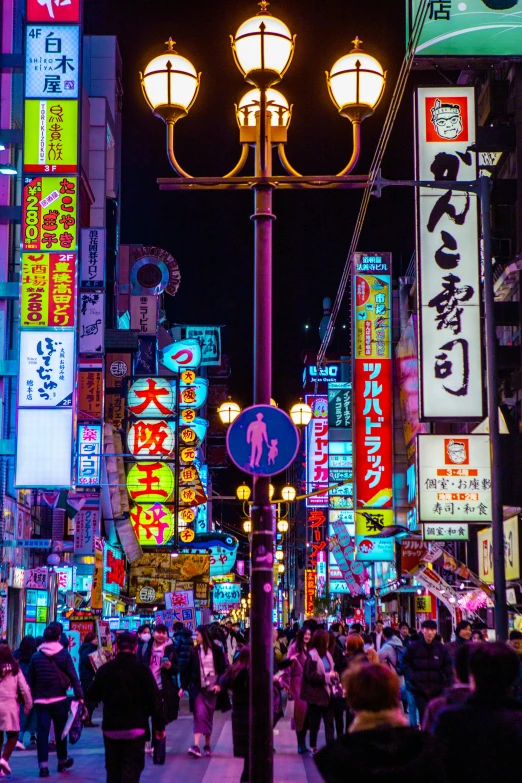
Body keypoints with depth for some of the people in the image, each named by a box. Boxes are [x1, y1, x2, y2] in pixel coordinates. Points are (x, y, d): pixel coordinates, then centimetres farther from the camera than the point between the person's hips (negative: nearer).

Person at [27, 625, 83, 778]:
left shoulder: (36, 656, 2)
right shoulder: (64, 655, -4)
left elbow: (29, 680, 4)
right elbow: (73, 677, -7)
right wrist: (79, 695, -3)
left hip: (41, 700, 1)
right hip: (59, 699, 0)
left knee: (42, 732, -1)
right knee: (60, 731, 14)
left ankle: (43, 766, -9)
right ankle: (62, 762, 28)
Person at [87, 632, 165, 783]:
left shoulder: (105, 669, -1)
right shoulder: (142, 670, -8)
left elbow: (92, 696, 8)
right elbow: (154, 701, -8)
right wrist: (159, 726, 1)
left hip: (110, 728, 3)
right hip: (135, 728, -3)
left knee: (113, 769, 15)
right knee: (131, 770, -1)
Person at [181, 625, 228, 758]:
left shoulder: (216, 650, -1)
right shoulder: (194, 651, 3)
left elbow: (223, 668, -1)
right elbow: (188, 670, 5)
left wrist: (219, 683, -11)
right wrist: (183, 686, 2)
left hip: (211, 687, 0)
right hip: (197, 687, 0)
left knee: (209, 716, 7)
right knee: (200, 714, -13)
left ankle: (207, 745, 18)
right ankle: (196, 746, -19)